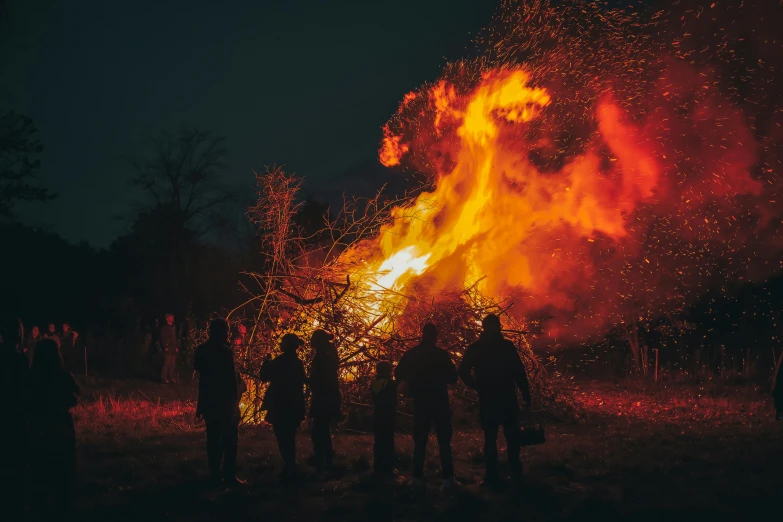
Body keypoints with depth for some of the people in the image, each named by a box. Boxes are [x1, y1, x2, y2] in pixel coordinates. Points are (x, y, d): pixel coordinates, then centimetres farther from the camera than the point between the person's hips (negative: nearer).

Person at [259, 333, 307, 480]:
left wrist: (267, 361, 3)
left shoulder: (280, 361, -16)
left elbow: (264, 377, -10)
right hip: (294, 406, 7)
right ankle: (291, 468, 20)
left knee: (283, 438, -1)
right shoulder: (298, 363, 8)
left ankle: (289, 470, -3)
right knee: (289, 438, 16)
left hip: (281, 406, -7)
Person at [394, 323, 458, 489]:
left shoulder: (410, 354, -1)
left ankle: (418, 477, 5)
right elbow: (452, 377, -6)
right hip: (440, 403, -2)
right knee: (444, 442, 4)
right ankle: (447, 478, -3)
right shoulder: (441, 354, -9)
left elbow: (398, 375, 5)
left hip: (420, 403, 2)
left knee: (420, 441, 11)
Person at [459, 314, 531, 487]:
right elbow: (519, 373, -6)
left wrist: (477, 387, 7)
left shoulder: (475, 348, 0)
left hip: (487, 400, 1)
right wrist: (526, 396, -3)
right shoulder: (507, 346, -4)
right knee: (512, 437, 11)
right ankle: (515, 472, 12)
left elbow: (463, 372, -2)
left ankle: (493, 476, 3)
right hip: (507, 399, -1)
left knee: (490, 439, 5)